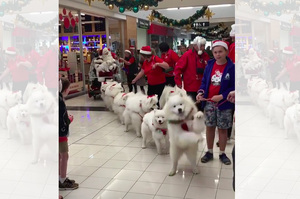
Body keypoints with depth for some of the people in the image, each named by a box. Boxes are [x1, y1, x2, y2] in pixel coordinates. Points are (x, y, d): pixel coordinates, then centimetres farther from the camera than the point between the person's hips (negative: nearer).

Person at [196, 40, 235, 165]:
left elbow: (233, 87, -10)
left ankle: (222, 154, 23)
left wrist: (221, 96, -20)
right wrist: (201, 92, -9)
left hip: (224, 103, -3)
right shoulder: (210, 65, 1)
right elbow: (204, 81, 8)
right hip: (209, 102, 3)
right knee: (209, 127, 11)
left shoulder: (231, 67, -10)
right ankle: (209, 152, 25)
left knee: (222, 129, 8)